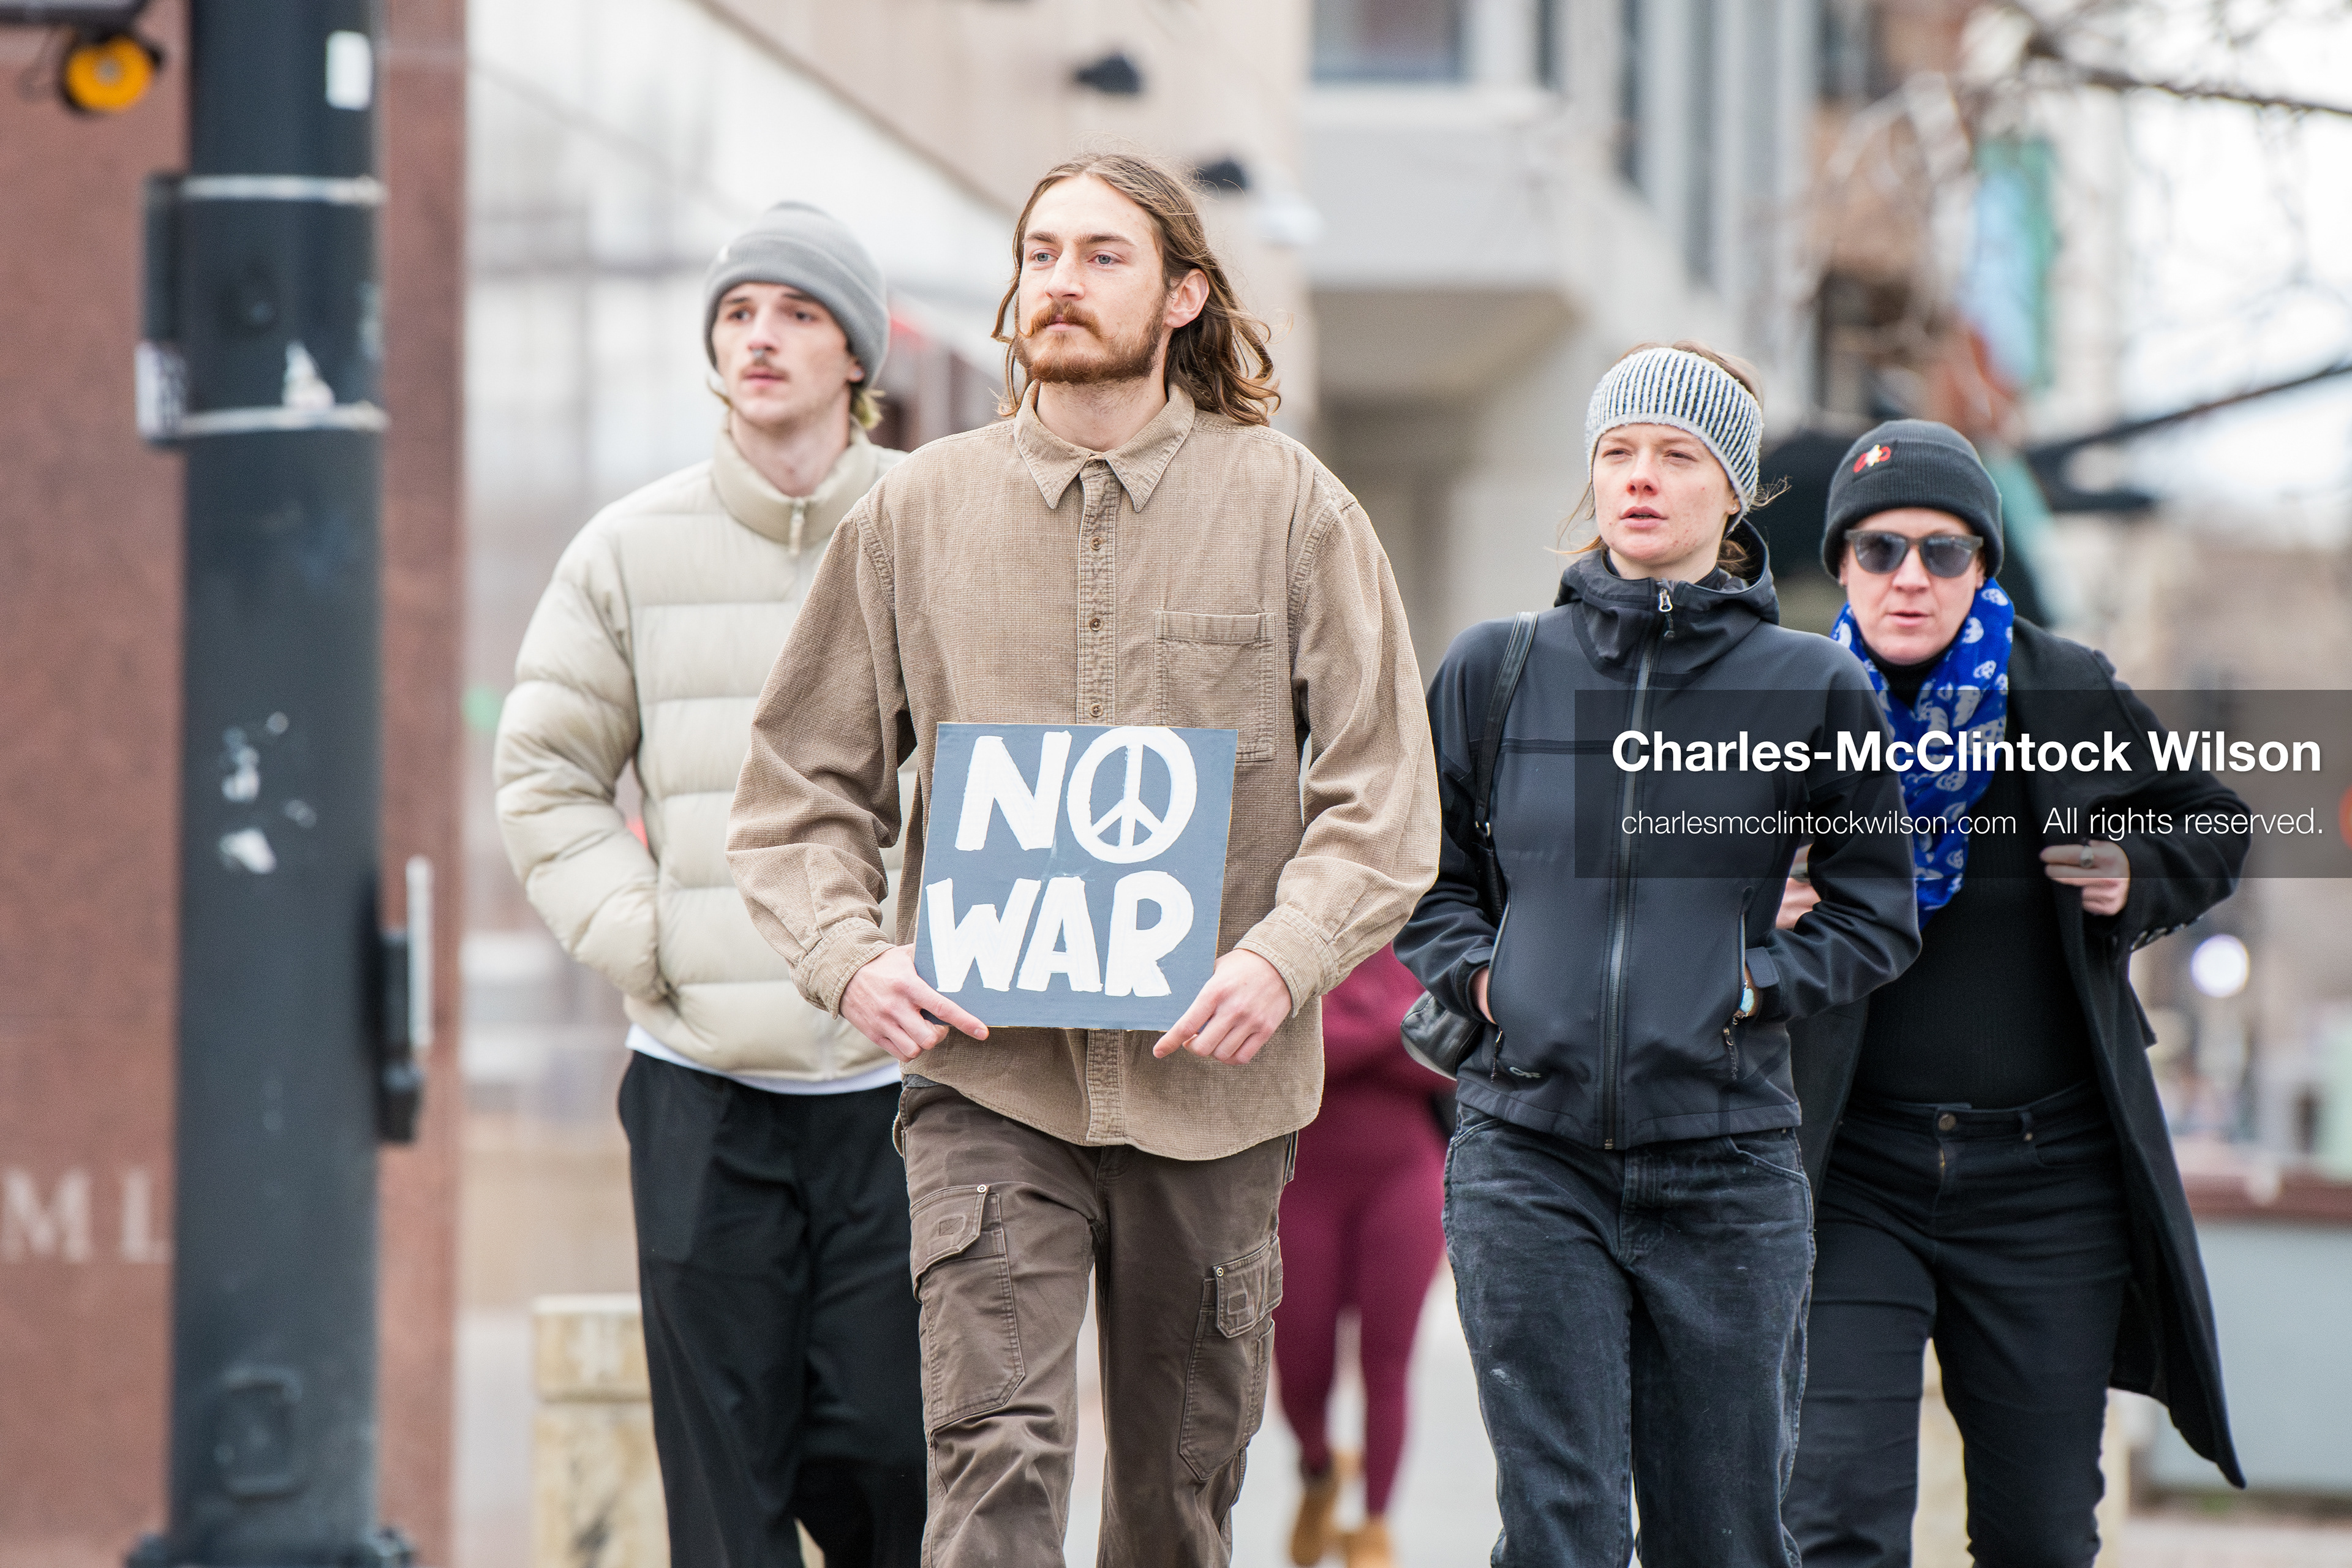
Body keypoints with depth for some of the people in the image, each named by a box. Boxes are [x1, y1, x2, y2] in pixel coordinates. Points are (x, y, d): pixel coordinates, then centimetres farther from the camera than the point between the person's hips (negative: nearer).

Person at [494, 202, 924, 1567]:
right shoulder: (632, 552, 7)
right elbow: (545, 775, 11)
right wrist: (643, 941, -2)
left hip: (895, 1079, -1)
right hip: (702, 1090, 1)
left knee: (884, 1443, -4)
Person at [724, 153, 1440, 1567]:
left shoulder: (1290, 507, 3)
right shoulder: (918, 510, 6)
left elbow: (1383, 792, 0)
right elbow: (804, 785, 10)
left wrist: (1285, 957, -15)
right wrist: (849, 954, -8)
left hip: (1212, 1086, 1)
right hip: (984, 1075, -1)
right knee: (998, 1452, -16)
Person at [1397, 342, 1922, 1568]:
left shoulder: (1809, 688, 2)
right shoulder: (1494, 670, 6)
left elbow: (1877, 913, 11)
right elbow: (1419, 872, 19)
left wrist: (1758, 984, -3)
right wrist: (1476, 972, 1)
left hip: (1726, 1157, 0)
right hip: (1526, 1153, 0)